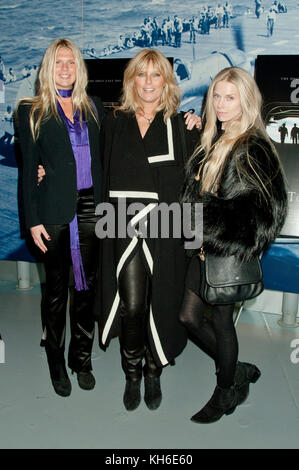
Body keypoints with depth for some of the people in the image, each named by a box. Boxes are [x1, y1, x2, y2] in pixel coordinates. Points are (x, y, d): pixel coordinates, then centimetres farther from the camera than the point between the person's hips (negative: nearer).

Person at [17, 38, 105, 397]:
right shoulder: (32, 112, 3)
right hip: (54, 211, -2)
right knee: (56, 288, 6)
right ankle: (56, 363, 22)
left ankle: (81, 358, 23)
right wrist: (33, 220, -5)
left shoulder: (94, 108, 12)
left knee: (87, 285, 8)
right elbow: (28, 168, 0)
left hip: (91, 208, 3)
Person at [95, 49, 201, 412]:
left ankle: (154, 372, 29)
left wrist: (197, 133, -4)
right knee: (131, 306, -3)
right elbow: (101, 176, 9)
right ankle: (132, 374, 21)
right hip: (126, 228, 0)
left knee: (159, 303, 7)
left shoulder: (179, 126, 6)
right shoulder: (114, 124, 9)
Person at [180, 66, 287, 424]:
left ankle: (227, 393, 33)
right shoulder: (212, 142, 9)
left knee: (220, 321, 7)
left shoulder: (254, 150, -15)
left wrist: (215, 234, -17)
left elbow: (263, 211, -20)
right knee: (190, 316, 13)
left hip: (231, 250, -8)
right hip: (204, 246, 8)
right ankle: (238, 370, 36)